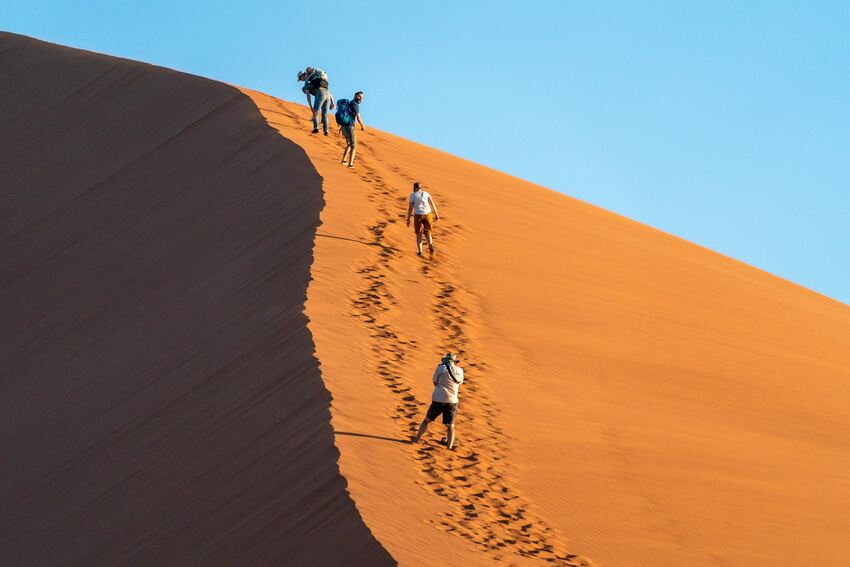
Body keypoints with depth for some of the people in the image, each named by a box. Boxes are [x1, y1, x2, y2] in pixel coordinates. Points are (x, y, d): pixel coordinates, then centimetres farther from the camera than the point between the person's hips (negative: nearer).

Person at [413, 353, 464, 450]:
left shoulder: (441, 368, -2)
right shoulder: (460, 371, 7)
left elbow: (435, 382, 7)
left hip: (438, 399, -1)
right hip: (452, 401, 1)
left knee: (427, 420, 16)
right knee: (450, 427, 8)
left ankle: (417, 439, 20)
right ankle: (449, 447, -4)